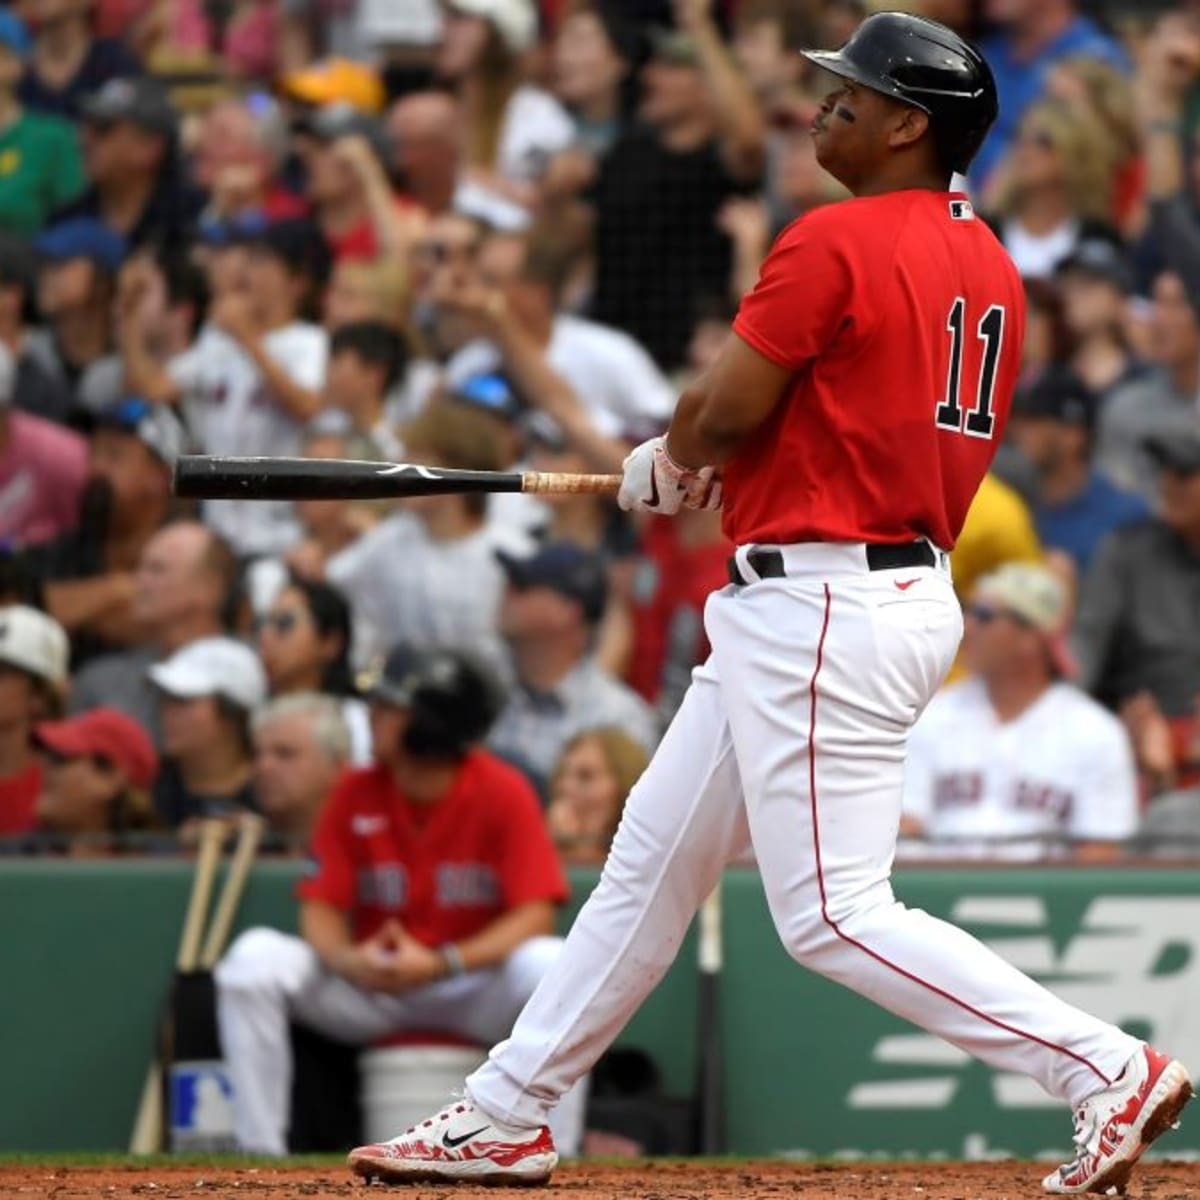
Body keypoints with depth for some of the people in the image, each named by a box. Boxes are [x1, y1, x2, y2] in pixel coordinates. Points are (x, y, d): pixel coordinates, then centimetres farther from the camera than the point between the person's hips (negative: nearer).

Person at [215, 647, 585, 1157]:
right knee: (254, 958, -20)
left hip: (475, 988, -3)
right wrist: (346, 958, -26)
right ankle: (260, 1155, -18)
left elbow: (535, 915, -18)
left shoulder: (503, 793, -12)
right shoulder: (356, 793, -4)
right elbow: (322, 909, -2)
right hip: (368, 988, 3)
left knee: (551, 966, -34)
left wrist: (440, 964, -29)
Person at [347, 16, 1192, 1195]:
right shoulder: (989, 267, 12)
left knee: (834, 915, -9)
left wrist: (670, 459, 7)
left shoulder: (835, 243, -16)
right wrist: (726, 464, 13)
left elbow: (726, 408, -16)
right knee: (654, 851, 17)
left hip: (818, 606, -10)